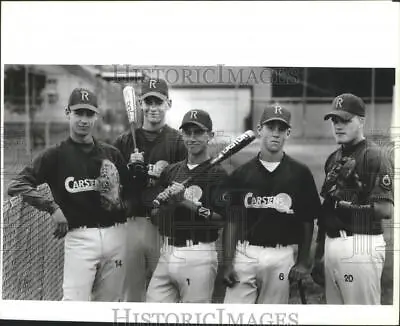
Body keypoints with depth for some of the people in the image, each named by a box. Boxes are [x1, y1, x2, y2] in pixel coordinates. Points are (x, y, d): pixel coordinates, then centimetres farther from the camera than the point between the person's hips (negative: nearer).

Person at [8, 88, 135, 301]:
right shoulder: (56, 155, 0)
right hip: (79, 235, -4)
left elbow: (131, 191, 15)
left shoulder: (111, 154, 12)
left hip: (115, 235, 4)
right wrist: (52, 207, -17)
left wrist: (120, 205, -6)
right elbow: (16, 185, -8)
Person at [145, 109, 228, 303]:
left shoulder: (217, 174, -3)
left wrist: (187, 202, -19)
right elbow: (154, 215, 13)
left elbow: (222, 220, -13)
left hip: (199, 256, -5)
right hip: (167, 254, 5)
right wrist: (162, 201, -8)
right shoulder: (170, 171, 14)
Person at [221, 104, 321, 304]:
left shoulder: (300, 174, 3)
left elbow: (308, 222, 5)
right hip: (245, 255, 1)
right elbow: (232, 221, 6)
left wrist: (303, 262, -1)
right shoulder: (241, 173, 6)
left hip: (282, 257, -1)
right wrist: (228, 263, -1)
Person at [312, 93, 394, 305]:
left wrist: (350, 207, -26)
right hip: (331, 245, 8)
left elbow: (386, 209, -16)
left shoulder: (374, 157, -8)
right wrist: (319, 253, 19)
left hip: (360, 246, -8)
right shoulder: (334, 159, 17)